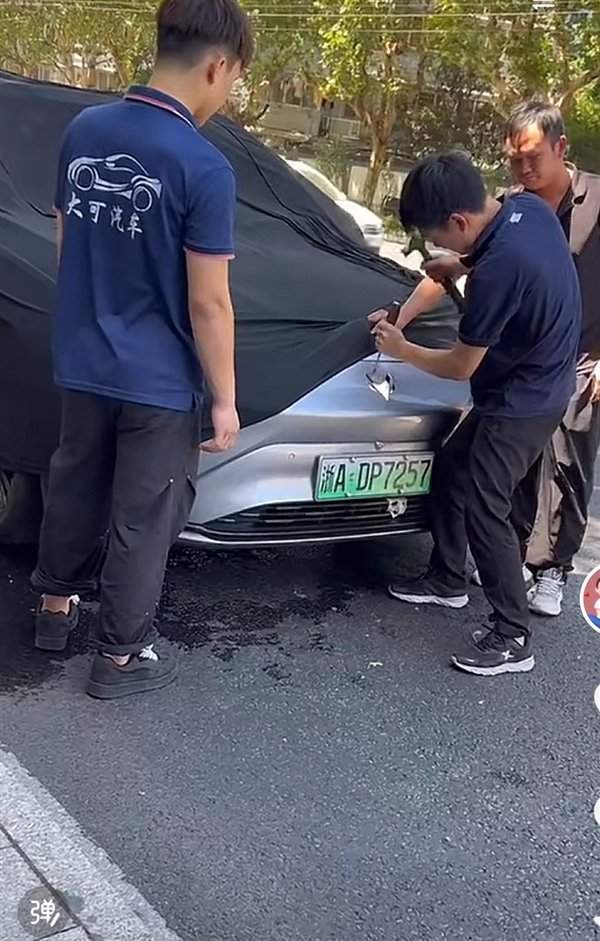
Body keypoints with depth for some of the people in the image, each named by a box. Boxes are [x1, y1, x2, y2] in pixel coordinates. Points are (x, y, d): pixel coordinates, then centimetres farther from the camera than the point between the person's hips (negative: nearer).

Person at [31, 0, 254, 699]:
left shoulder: (83, 131, 0)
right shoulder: (203, 167, -20)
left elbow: (66, 248, 10)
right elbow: (208, 305, -18)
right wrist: (224, 399, -7)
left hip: (83, 365, 6)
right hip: (158, 380, -6)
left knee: (74, 487, 24)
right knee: (142, 517, 9)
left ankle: (54, 606, 43)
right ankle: (120, 657, 23)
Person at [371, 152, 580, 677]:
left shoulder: (498, 268, -31)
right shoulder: (529, 209, -4)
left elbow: (462, 365, -18)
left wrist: (401, 349, -2)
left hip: (522, 404, -10)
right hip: (536, 387, 10)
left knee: (484, 508, -3)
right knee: (451, 470, 19)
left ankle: (513, 638, 7)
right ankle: (448, 580, 36)